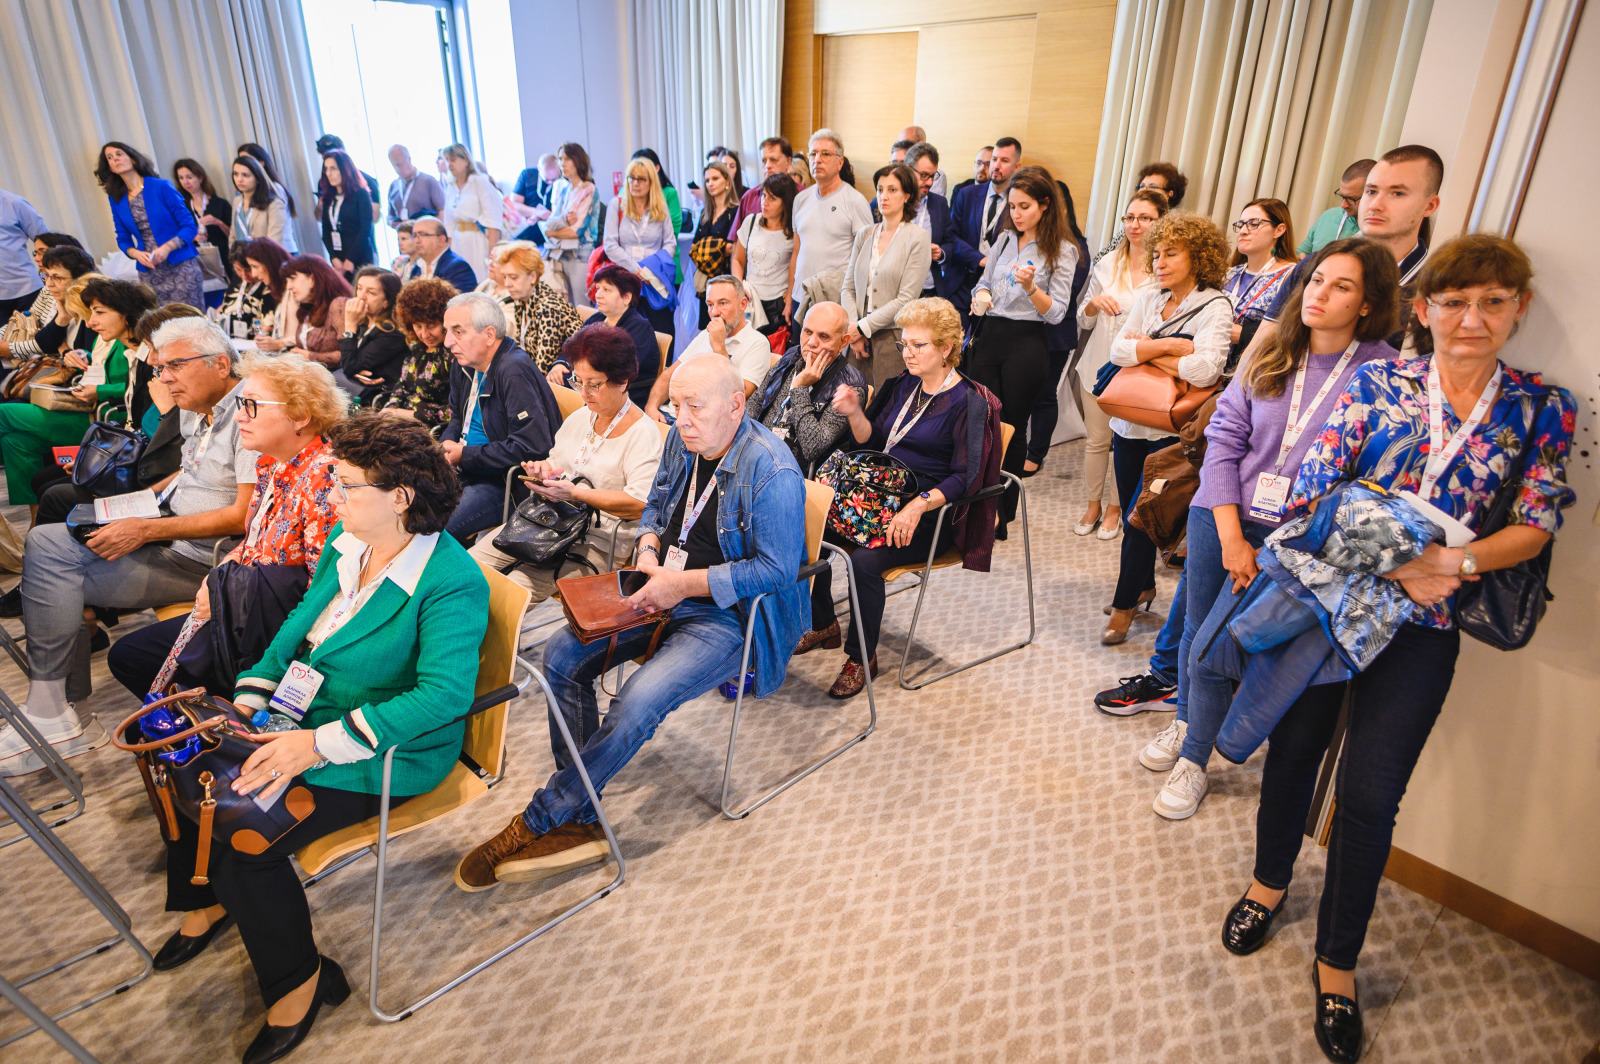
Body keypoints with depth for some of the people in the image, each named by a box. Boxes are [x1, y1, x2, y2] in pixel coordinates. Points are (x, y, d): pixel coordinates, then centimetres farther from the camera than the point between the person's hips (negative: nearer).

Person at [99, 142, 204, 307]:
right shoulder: (116, 199, 11)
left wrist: (166, 248, -17)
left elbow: (189, 226, -3)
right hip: (149, 273, 4)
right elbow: (123, 239, 16)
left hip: (180, 267, -4)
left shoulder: (161, 187, -1)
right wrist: (136, 254, -7)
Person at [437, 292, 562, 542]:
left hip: (503, 482, -9)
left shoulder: (515, 371, -20)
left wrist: (465, 455, -18)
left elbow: (532, 447, -27)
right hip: (467, 472, 10)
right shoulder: (467, 365, 9)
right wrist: (447, 442, 2)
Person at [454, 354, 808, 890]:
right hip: (665, 592, 8)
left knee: (637, 703, -27)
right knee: (561, 655, -7)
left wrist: (683, 582, -22)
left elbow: (776, 569, -22)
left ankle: (535, 823, -6)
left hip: (728, 614, -8)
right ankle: (578, 824, -3)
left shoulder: (772, 473, -22)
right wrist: (648, 551, -2)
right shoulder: (683, 438, 3)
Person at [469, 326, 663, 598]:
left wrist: (575, 493, -23)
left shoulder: (643, 433, -10)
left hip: (596, 543, -7)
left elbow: (640, 504, -20)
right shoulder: (580, 417, 14)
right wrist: (545, 470, 1)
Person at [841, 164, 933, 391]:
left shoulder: (918, 238, -3)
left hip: (894, 338, -4)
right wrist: (853, 328, -4)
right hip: (860, 338, 4)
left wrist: (863, 327, -10)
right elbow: (848, 287, 11)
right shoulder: (865, 235, 12)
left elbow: (905, 300, -9)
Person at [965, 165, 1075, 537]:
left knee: (1012, 429, 4)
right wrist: (981, 296, -2)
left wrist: (1031, 287, -26)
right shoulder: (1004, 238, 12)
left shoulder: (1062, 251, -3)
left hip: (1026, 345, -4)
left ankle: (1002, 514, 18)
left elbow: (1056, 313, -8)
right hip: (989, 337, 4)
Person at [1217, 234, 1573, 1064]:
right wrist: (1389, 563, -19)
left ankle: (1337, 961, 24)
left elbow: (1538, 525, -2)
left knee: (1370, 794, 2)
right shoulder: (1376, 383, -3)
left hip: (1422, 627, 0)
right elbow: (1313, 491, -10)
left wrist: (1457, 563, -19)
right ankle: (1269, 882, 41)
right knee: (1294, 748, 14)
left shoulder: (1541, 409, 2)